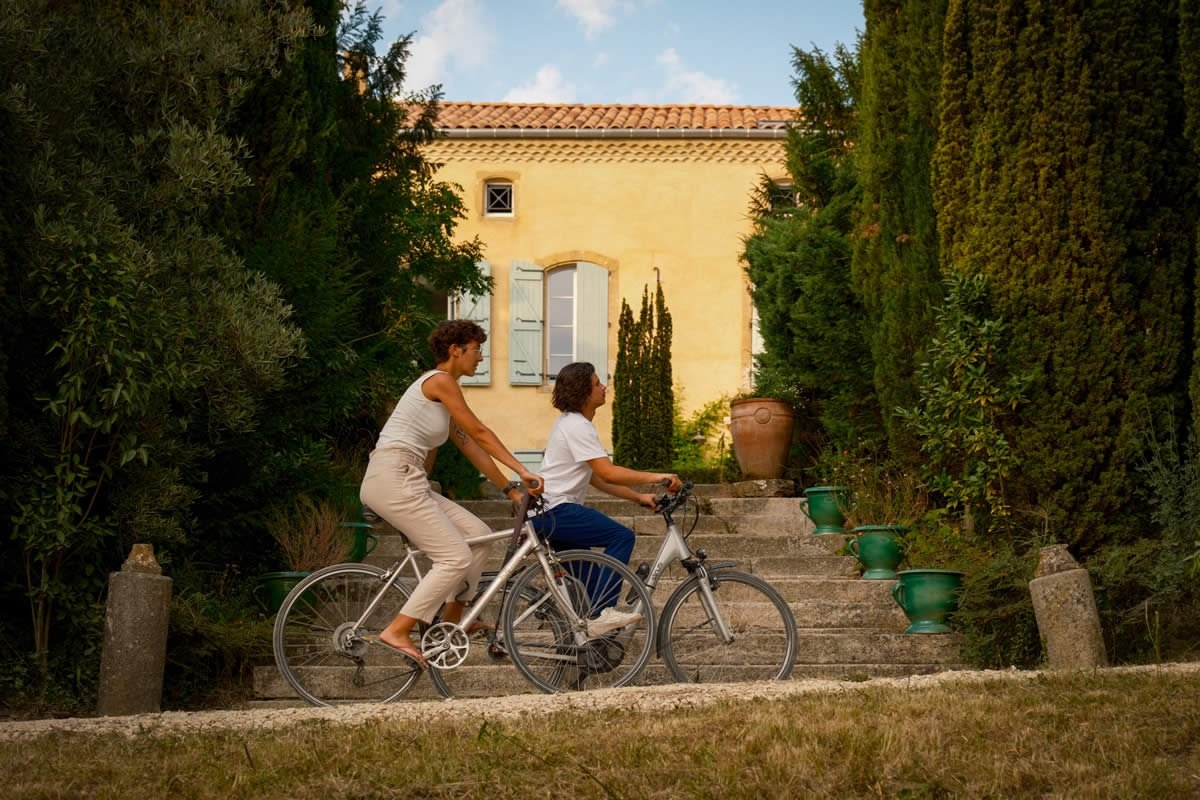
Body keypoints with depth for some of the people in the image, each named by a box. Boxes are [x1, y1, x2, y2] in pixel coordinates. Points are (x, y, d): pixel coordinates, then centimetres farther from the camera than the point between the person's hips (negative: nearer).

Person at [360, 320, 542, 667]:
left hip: (407, 482, 10)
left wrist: (511, 489, 17)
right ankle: (397, 631, -13)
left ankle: (452, 619, 19)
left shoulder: (443, 391, 22)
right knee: (456, 558, -13)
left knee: (479, 535, 10)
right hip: (393, 480, -10)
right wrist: (522, 470, -8)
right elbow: (479, 433, -9)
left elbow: (472, 448, 21)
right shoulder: (440, 381, -6)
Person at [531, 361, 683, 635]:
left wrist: (638, 497, 10)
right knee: (621, 536, -21)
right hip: (557, 510, -11)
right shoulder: (577, 427, -15)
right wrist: (655, 477, -21)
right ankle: (602, 611, -25)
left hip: (551, 512, 11)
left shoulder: (572, 423, 18)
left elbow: (596, 478, 17)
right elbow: (608, 473, -23)